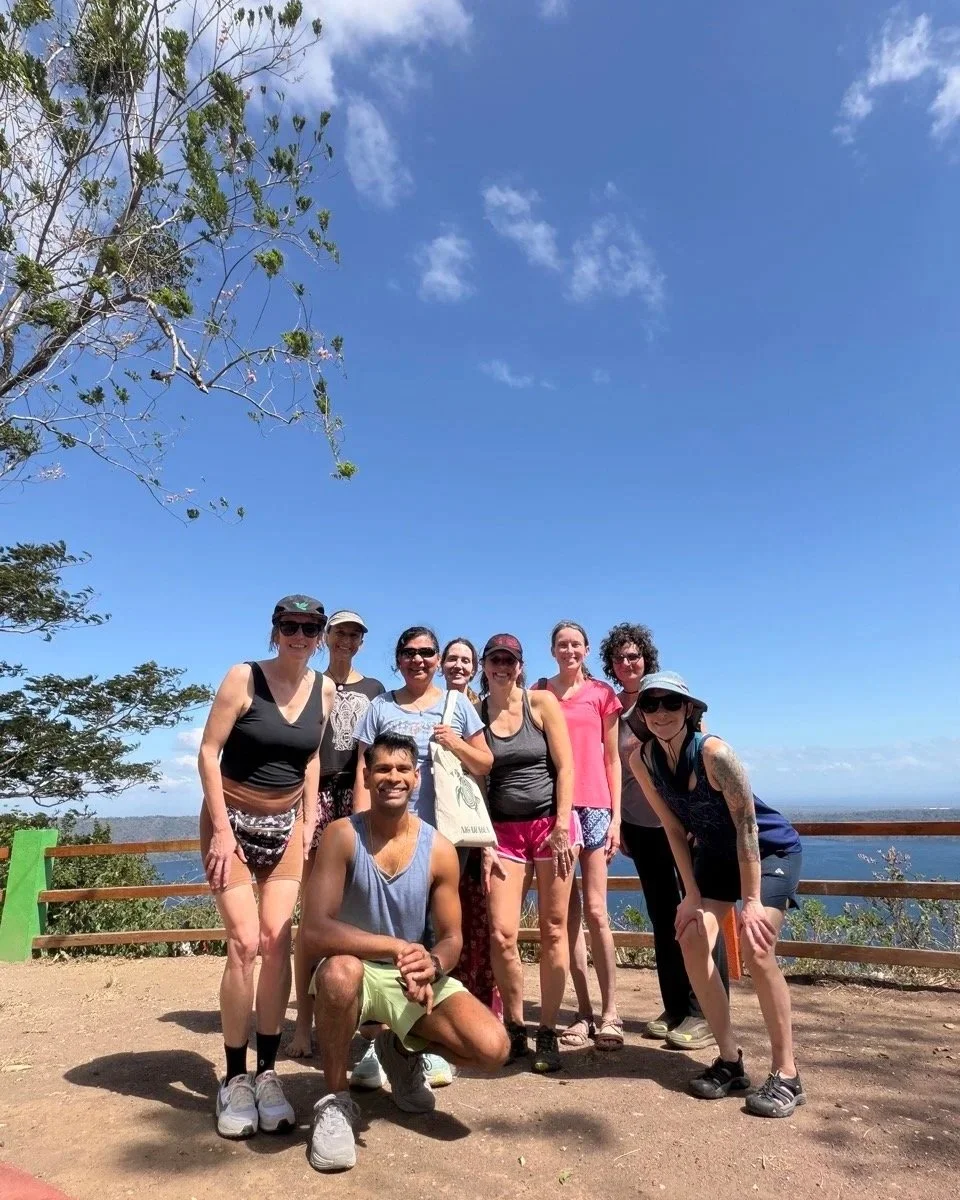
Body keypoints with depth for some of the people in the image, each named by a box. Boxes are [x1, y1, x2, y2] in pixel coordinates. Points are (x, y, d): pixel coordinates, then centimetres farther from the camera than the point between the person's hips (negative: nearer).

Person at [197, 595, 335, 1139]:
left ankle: (268, 1072, 11)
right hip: (233, 819, -3)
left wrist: (309, 821, 4)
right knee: (245, 943, -9)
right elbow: (208, 752, -13)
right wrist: (221, 829, -16)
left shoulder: (325, 690, -1)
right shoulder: (243, 677, -14)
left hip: (286, 823, 4)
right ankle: (235, 1078, 7)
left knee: (278, 941, -1)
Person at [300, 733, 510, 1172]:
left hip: (419, 977, 3)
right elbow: (314, 932, -28)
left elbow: (451, 938, -4)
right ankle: (334, 1100, -9)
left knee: (493, 1048, -18)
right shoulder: (342, 836, -20)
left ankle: (404, 1050, 17)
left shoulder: (439, 850, -11)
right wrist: (398, 947, -37)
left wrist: (431, 966, -28)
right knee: (338, 973, -39)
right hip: (357, 971, -2)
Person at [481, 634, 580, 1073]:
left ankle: (548, 1034, 18)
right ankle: (514, 1029, 16)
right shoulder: (475, 714, 3)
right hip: (504, 829, 2)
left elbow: (565, 767, -4)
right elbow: (477, 782, 4)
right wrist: (484, 843, 1)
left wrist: (562, 826, -11)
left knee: (553, 930, 4)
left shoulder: (542, 703, -3)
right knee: (501, 934, -4)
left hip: (551, 822, -2)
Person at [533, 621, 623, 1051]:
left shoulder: (602, 693, 6)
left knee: (595, 910, -3)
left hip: (593, 806, -2)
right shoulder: (538, 693, 9)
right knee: (567, 913, 7)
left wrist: (616, 815, 1)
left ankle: (609, 1012, 7)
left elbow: (612, 759, 6)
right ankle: (584, 1010, 16)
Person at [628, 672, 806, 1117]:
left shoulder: (713, 752, -33)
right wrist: (692, 895, -9)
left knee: (756, 950, -16)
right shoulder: (642, 760, -16)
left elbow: (747, 823, -27)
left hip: (771, 849, -5)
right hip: (716, 852, 5)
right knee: (693, 939, -7)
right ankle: (730, 1061, 9)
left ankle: (786, 1075, 1)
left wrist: (752, 901, -25)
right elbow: (674, 828, -8)